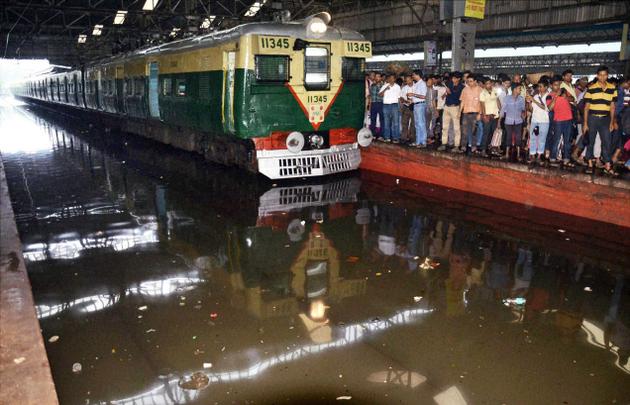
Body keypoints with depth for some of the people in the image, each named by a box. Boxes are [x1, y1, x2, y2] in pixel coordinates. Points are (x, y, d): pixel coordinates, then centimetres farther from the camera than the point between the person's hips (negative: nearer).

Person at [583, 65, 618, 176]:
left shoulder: (612, 88, 6)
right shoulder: (591, 88, -2)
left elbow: (612, 106, 10)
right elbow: (586, 107, 0)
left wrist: (612, 122, 6)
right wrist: (585, 123, -3)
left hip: (605, 119, 2)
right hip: (592, 118, -2)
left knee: (607, 142, -1)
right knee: (591, 142, 5)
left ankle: (608, 167, 2)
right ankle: (590, 164, 15)